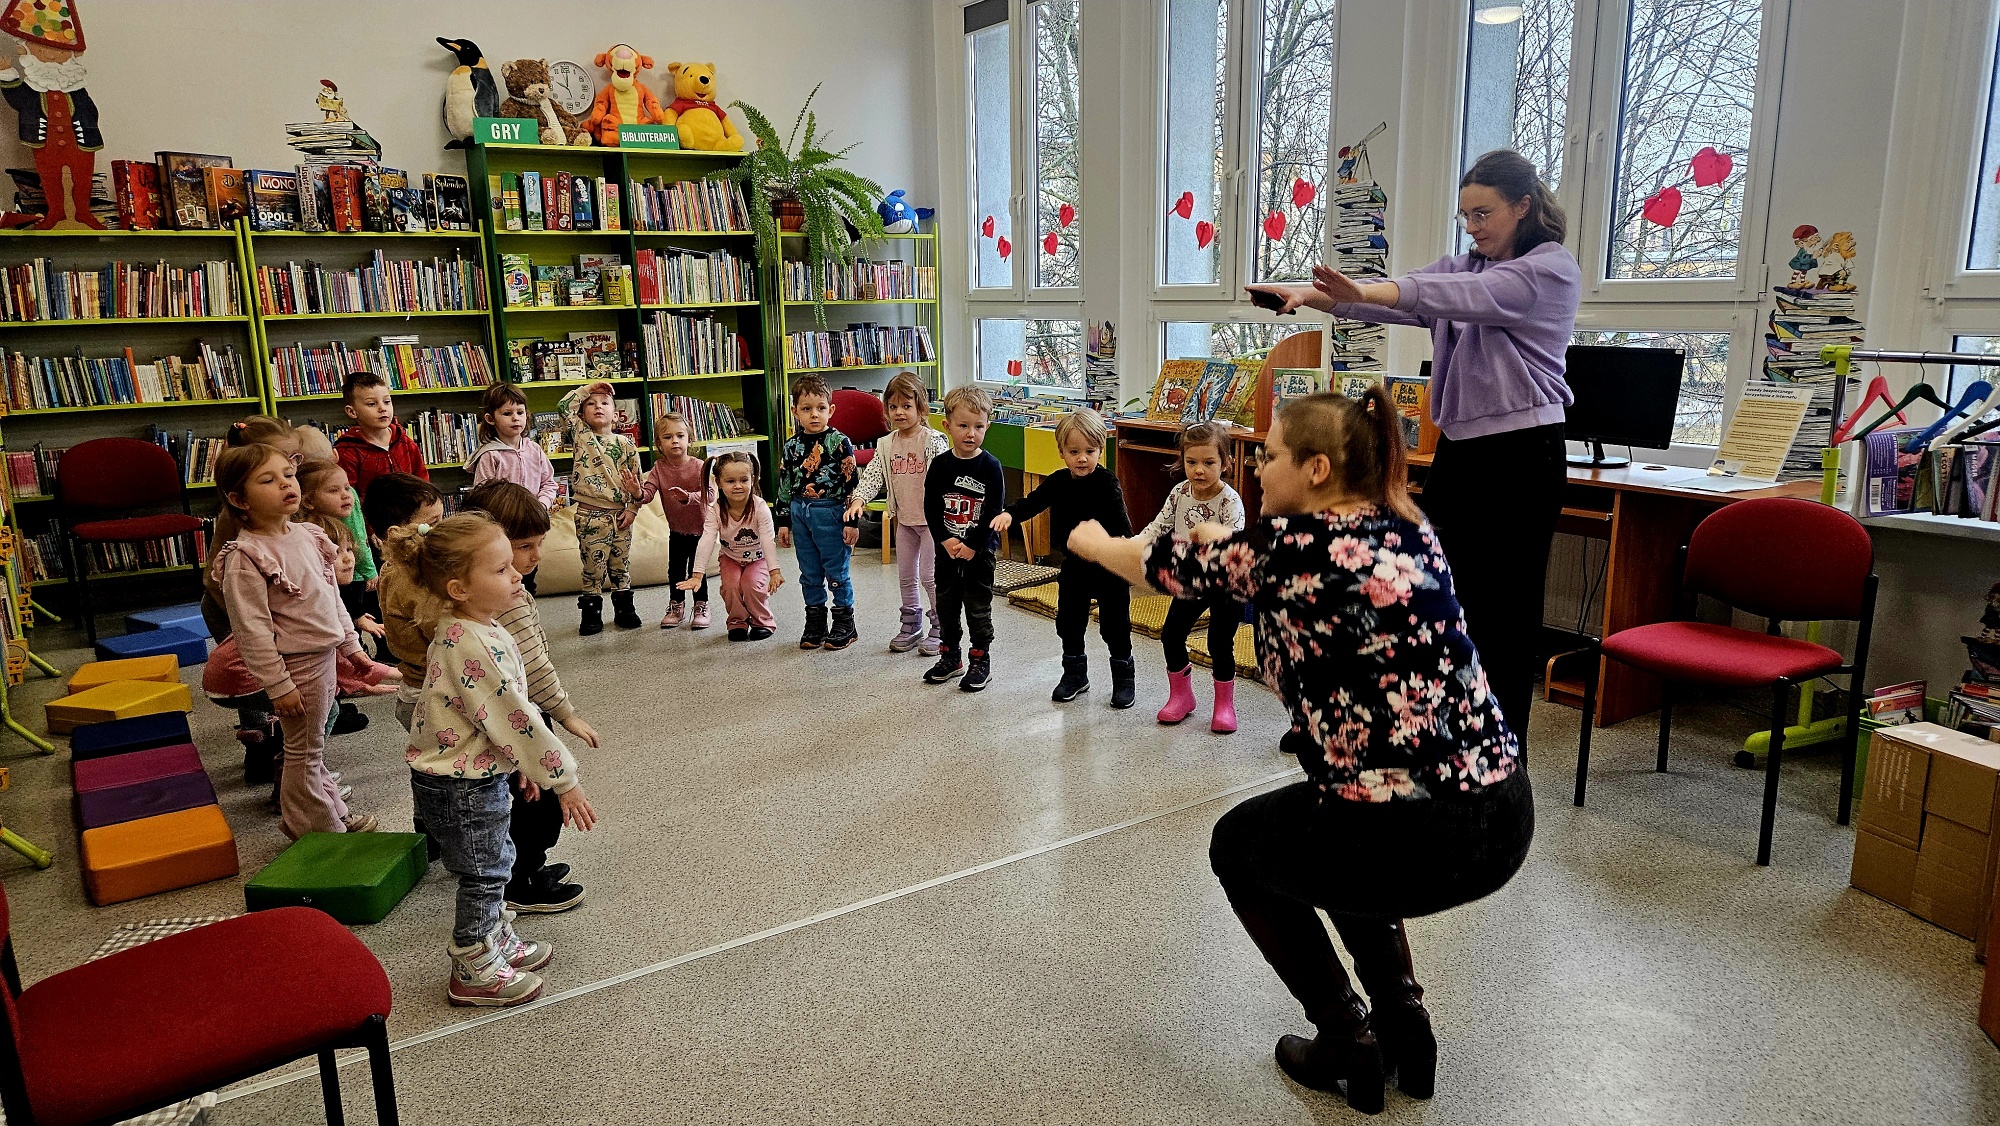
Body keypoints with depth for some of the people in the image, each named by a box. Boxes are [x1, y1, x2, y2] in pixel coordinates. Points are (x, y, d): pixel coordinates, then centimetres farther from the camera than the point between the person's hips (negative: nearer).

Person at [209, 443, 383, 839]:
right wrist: (278, 685, -19)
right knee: (305, 752, 8)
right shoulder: (245, 558, -20)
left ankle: (335, 813, 34)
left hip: (325, 656, 7)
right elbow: (252, 630, -20)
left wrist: (351, 647, 17)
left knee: (313, 747, 23)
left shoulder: (308, 535, 4)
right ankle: (322, 829, 21)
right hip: (296, 665, -7)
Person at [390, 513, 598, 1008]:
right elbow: (516, 720, -28)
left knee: (496, 862, 24)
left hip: (476, 775, 10)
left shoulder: (464, 631, 3)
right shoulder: (477, 647, -30)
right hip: (462, 786, -10)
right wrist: (564, 780, -20)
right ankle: (474, 973, 23)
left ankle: (496, 939, 42)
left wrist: (525, 765, 21)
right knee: (483, 875, 7)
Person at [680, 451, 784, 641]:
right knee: (730, 585, -22)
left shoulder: (759, 507, -28)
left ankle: (763, 621, 0)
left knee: (752, 584, -25)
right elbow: (706, 542, -28)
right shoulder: (715, 511, -22)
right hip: (731, 558, 2)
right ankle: (738, 622, 4)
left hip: (757, 558, -2)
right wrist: (697, 575, -37)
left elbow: (768, 540, -35)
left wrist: (775, 572, -46)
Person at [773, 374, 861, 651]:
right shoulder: (792, 445, 6)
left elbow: (852, 483, -10)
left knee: (836, 573, 3)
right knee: (810, 574, 12)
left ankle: (844, 623, 17)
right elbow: (784, 485, 12)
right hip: (800, 513, 5)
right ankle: (815, 623, 24)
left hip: (831, 514, -5)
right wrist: (783, 522, 11)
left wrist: (852, 521, -12)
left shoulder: (839, 442, -9)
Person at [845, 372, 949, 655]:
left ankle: (940, 630, 11)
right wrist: (859, 498, -18)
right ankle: (911, 627, 27)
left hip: (931, 519, -6)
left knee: (929, 576, -3)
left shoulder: (933, 441, -13)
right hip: (904, 519, 6)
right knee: (906, 576, 14)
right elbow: (873, 474, -1)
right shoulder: (887, 445, 4)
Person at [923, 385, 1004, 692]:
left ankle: (980, 662, 17)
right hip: (946, 549, 4)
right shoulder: (940, 465, -2)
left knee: (978, 607, 4)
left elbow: (995, 511, -13)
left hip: (979, 551, -4)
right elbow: (930, 507, -2)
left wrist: (972, 546, -17)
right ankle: (950, 658, 28)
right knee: (946, 605, 14)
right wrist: (945, 540, -13)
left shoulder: (990, 466, -10)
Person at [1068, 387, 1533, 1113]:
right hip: (1506, 813, 8)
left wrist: (1092, 543, 27)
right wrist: (1229, 544, 43)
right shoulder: (1407, 529, 9)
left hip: (1422, 835, -7)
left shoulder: (1289, 542, -10)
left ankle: (1346, 1041, 21)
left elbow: (1169, 569, 8)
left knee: (1240, 845, 21)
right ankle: (1404, 1021, 30)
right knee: (1338, 820, 35)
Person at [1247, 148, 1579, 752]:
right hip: (1457, 448, 7)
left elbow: (1466, 295, -26)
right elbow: (1404, 298, -2)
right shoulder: (1460, 266, 14)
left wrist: (1364, 292, -39)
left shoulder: (1552, 271, -8)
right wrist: (1311, 295, -21)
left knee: (1505, 611, 0)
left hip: (1520, 456, -7)